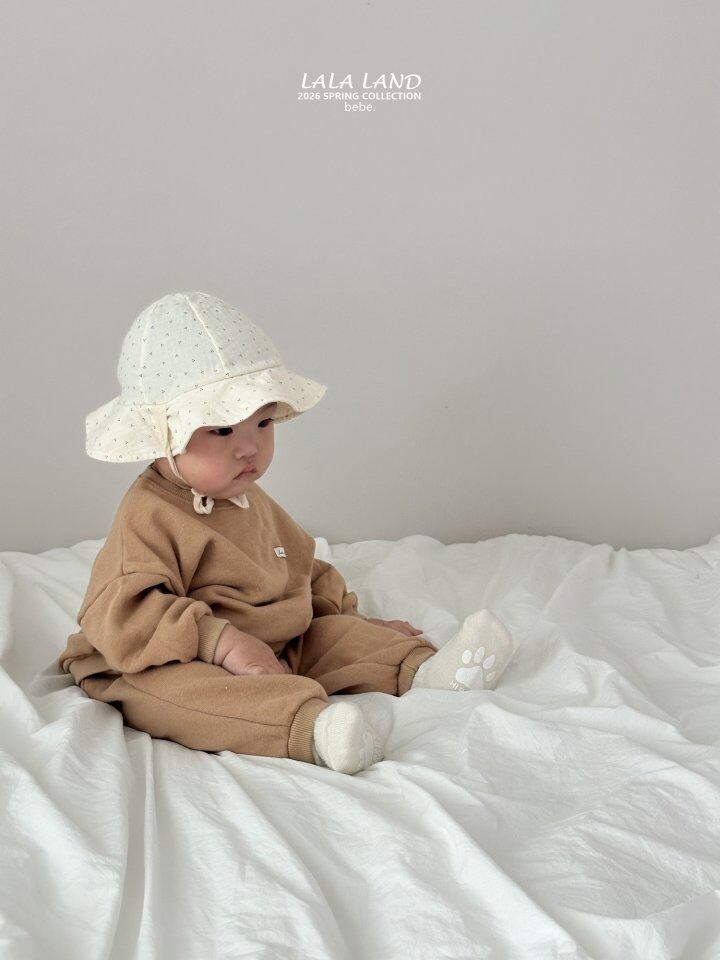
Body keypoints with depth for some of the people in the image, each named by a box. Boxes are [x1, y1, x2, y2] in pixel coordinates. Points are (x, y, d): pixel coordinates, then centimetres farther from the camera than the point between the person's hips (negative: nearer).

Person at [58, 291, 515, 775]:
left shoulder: (252, 502, 14)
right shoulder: (148, 517, -16)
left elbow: (305, 571, 29)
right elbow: (121, 614, -28)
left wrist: (351, 620, 18)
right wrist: (221, 641, -35)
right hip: (178, 666, -9)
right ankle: (313, 726, -59)